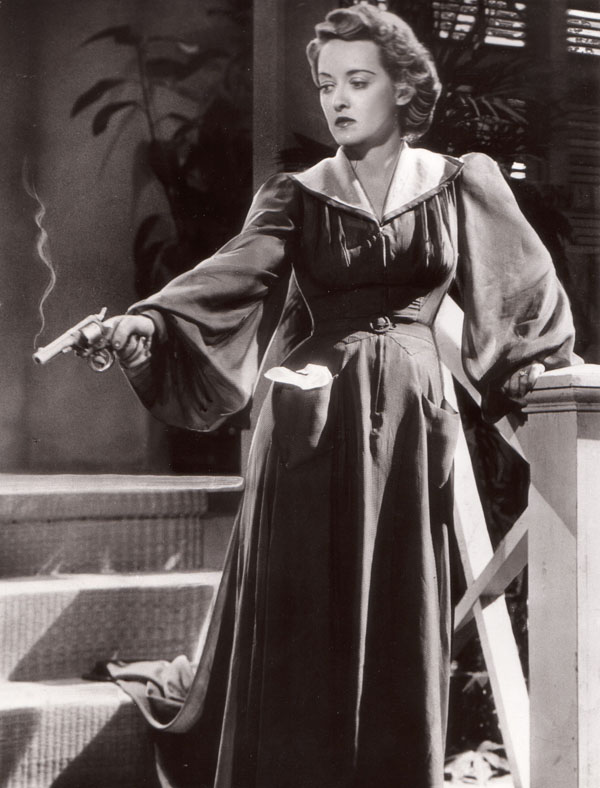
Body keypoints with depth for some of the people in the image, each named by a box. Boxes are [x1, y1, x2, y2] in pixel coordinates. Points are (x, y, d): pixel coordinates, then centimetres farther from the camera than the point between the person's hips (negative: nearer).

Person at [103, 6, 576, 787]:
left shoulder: (460, 185, 7)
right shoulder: (297, 197, 4)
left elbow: (525, 291, 17)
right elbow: (233, 275, -12)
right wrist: (150, 320, -28)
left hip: (412, 418, 1)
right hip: (315, 424, 0)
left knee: (399, 633, 3)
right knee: (302, 632, -1)